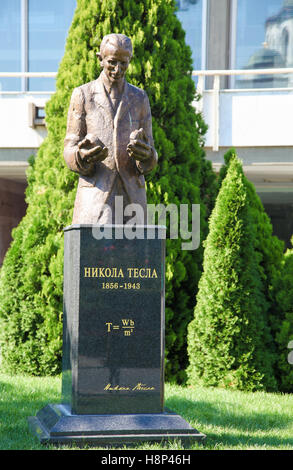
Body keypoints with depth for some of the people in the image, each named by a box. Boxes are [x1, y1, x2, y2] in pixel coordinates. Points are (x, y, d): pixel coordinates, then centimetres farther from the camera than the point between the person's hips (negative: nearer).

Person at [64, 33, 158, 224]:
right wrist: (83, 156, -21)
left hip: (131, 197, 2)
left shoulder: (140, 99, 11)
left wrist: (145, 154, -16)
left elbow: (148, 158, 9)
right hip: (95, 196, -2)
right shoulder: (83, 95, 4)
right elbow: (70, 151, 3)